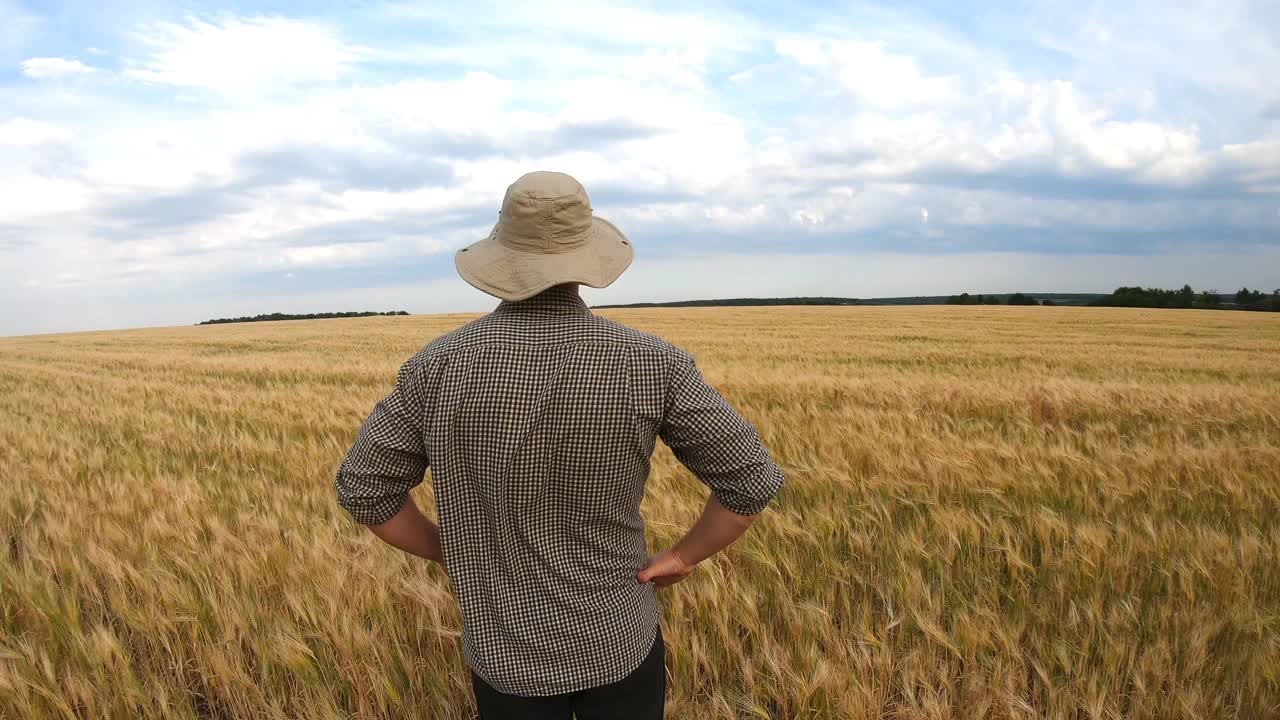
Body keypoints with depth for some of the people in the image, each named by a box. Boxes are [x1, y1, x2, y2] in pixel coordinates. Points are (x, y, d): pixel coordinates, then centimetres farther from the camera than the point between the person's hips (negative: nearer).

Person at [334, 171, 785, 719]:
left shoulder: (439, 365, -15)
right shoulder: (651, 364, -18)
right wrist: (682, 557, -1)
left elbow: (362, 488, -6)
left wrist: (447, 552, 7)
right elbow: (753, 480, -15)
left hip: (504, 651, 1)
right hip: (619, 640, 0)